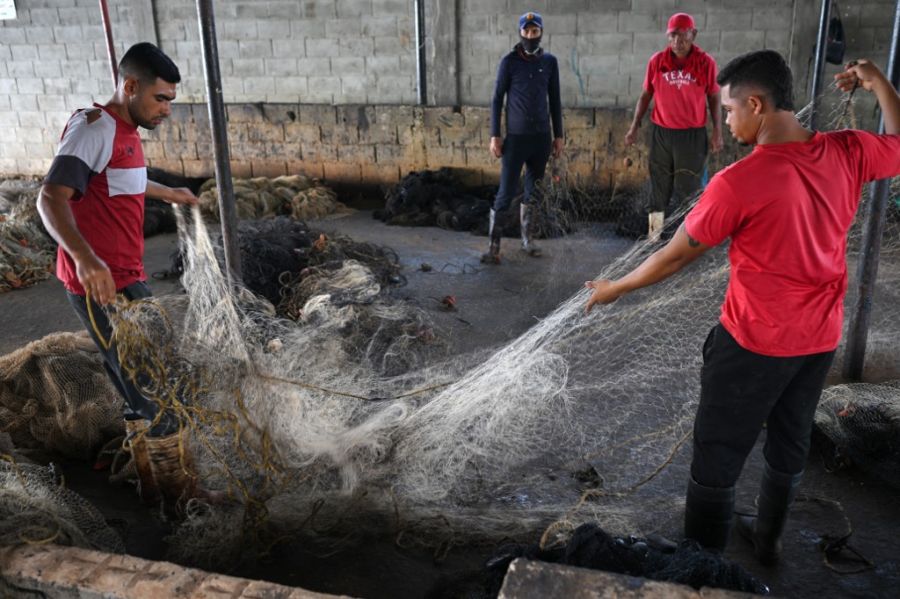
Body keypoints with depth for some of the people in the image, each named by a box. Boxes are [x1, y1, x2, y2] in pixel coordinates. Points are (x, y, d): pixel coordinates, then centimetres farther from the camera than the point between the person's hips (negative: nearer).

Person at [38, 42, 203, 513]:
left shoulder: (125, 130, 13)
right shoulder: (95, 127, -17)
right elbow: (51, 198, -29)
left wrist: (169, 194, 53)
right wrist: (84, 256, -47)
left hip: (128, 280, 10)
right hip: (101, 286, -10)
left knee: (144, 391, 19)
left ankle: (154, 486, 34)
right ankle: (179, 492, 13)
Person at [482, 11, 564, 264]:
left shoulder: (550, 61, 6)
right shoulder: (509, 61, -4)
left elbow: (555, 100, 11)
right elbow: (497, 99, -2)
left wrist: (558, 135, 9)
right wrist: (495, 135, -7)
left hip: (542, 137, 4)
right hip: (516, 137, -3)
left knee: (533, 191, 11)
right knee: (506, 193, -6)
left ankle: (527, 239, 24)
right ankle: (494, 246, -2)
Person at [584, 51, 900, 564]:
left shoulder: (739, 183, -24)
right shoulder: (849, 152, -8)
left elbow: (675, 257, -14)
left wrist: (615, 288, 0)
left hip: (755, 342, -6)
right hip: (821, 338, 7)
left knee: (717, 460, 10)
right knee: (792, 444, 25)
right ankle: (769, 538, 46)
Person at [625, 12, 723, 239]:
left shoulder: (706, 62, -5)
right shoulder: (656, 61, -1)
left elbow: (714, 98, 1)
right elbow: (646, 95, 7)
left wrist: (717, 132, -3)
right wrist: (634, 126, 3)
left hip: (692, 135, -2)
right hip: (661, 133, 2)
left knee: (687, 189, 2)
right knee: (659, 187, 9)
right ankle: (654, 236, 18)